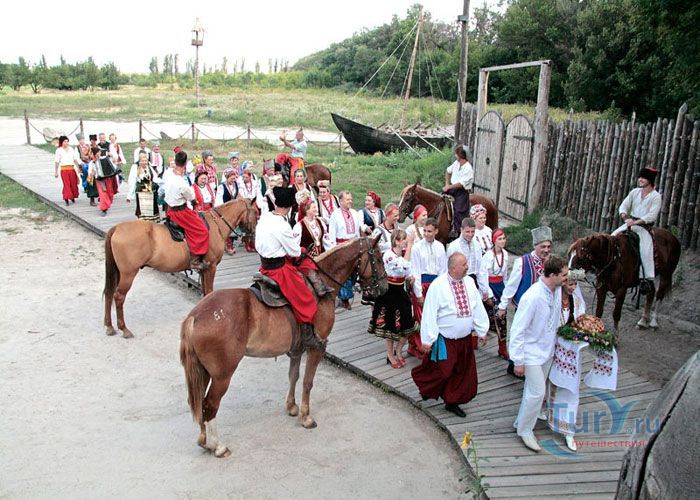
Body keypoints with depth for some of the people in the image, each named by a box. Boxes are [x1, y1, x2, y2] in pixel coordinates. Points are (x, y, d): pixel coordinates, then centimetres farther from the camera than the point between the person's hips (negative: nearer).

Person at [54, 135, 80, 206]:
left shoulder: (71, 149, 12)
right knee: (66, 184, -6)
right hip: (64, 169, -3)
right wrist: (56, 172, -1)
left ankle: (73, 197, 23)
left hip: (72, 169, 3)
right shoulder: (59, 150, 1)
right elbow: (57, 162, 0)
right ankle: (66, 199, -3)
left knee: (73, 183, 5)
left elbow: (75, 159, 15)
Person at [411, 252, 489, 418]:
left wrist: (482, 331, 9)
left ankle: (452, 402, 31)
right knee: (442, 371, 0)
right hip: (445, 340, -6)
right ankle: (426, 386, 32)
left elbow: (478, 308, 8)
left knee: (462, 372, 12)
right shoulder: (438, 285, -18)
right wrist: (427, 340, -14)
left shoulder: (469, 282, 0)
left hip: (465, 339, 6)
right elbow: (429, 313, -16)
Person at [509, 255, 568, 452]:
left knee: (534, 389, 19)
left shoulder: (557, 290, -7)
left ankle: (521, 422, 37)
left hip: (547, 349, 8)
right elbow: (517, 330, -23)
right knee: (537, 392, -4)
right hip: (532, 352, -8)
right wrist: (518, 361, -18)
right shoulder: (532, 297, -30)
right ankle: (525, 430, 16)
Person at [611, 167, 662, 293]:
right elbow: (623, 206, 5)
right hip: (630, 223, 6)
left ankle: (649, 279, -22)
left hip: (644, 227, -6)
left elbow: (652, 215, -15)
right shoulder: (635, 192, 10)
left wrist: (636, 222, -26)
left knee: (645, 251, -24)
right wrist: (626, 218, -16)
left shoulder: (656, 196, -5)